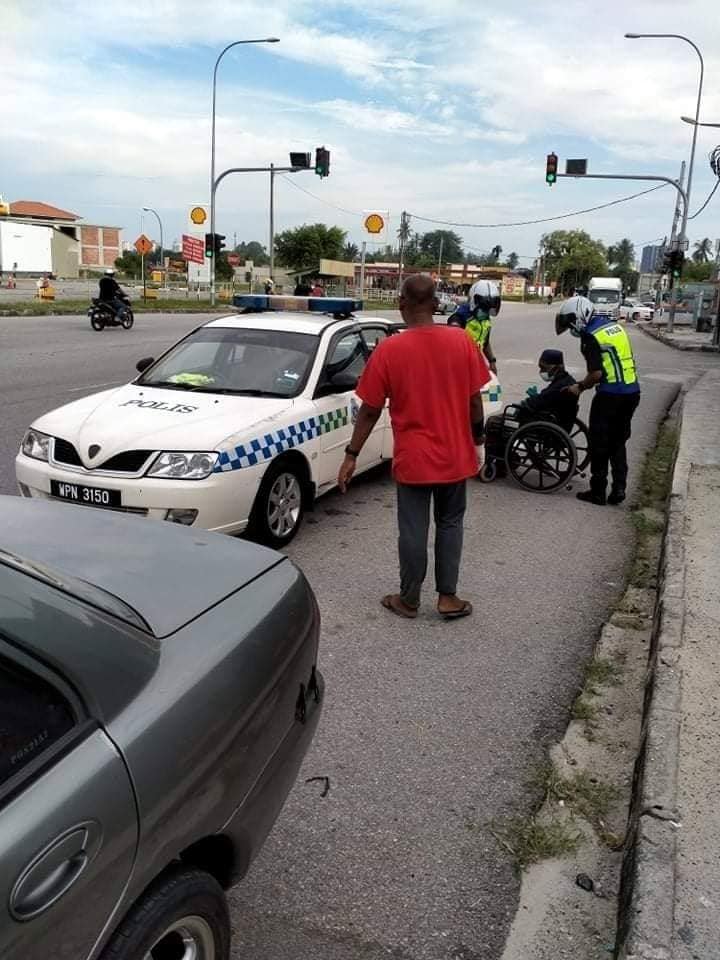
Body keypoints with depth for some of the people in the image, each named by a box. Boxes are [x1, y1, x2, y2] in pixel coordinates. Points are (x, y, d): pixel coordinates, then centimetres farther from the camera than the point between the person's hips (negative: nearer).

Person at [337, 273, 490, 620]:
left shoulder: (388, 349, -12)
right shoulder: (461, 341, -6)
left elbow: (370, 410, -8)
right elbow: (474, 400, 0)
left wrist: (351, 455, 1)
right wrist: (478, 441, 15)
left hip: (413, 458, -2)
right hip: (456, 455, 2)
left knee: (413, 530, 10)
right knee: (450, 524, 17)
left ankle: (409, 600, 23)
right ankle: (447, 597, 22)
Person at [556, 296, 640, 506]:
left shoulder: (590, 336, -13)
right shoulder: (613, 325, 12)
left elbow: (596, 373, -19)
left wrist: (579, 387, -1)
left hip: (610, 395, -8)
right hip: (632, 392, 8)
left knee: (599, 444, 5)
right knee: (618, 442, 18)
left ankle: (598, 492, 11)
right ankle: (619, 488, 15)